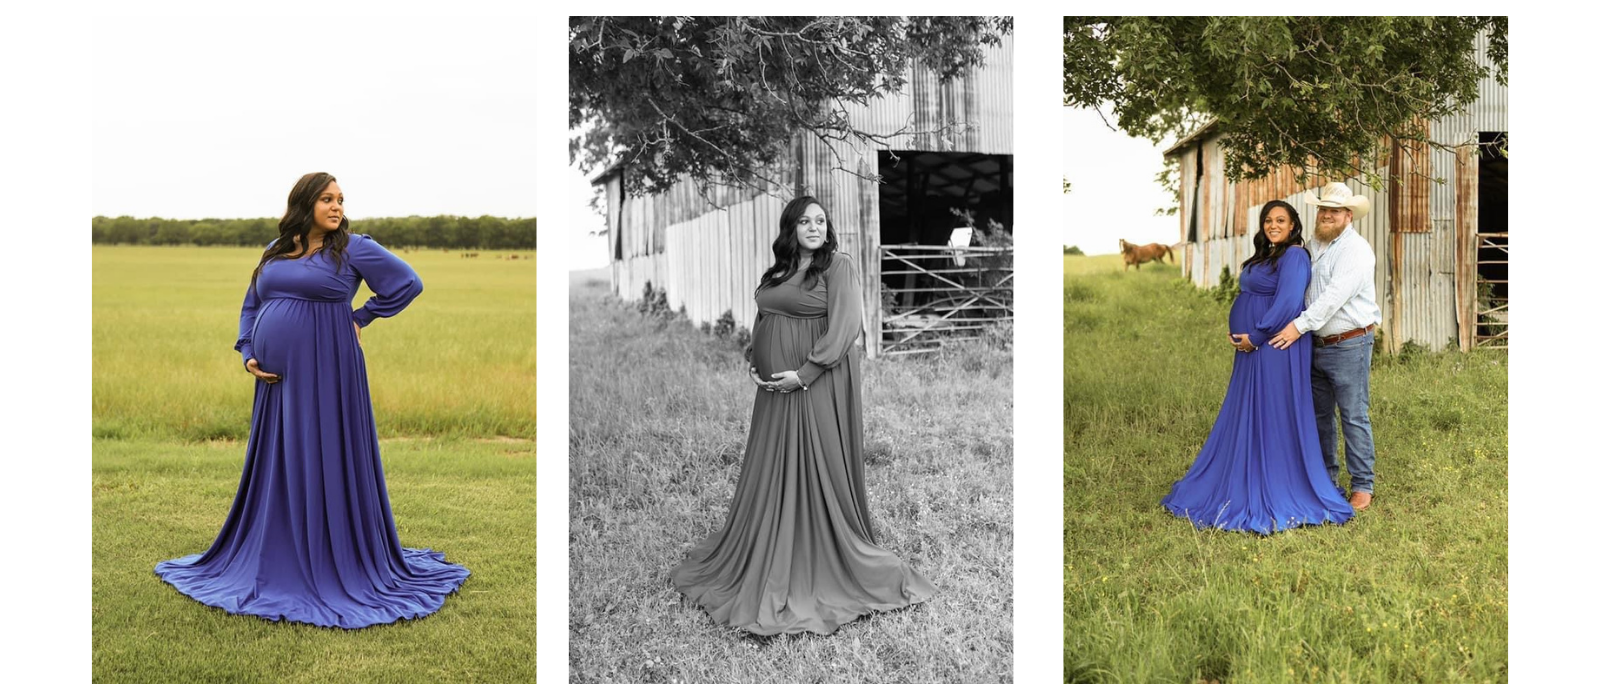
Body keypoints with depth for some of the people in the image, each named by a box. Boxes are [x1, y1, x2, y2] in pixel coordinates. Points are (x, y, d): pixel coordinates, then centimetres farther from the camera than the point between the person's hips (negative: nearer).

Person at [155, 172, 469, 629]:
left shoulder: (353, 249, -3)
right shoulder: (276, 252, 12)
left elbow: (409, 283, -3)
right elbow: (250, 306, 19)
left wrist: (361, 317, -3)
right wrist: (248, 354, 4)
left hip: (326, 374, -5)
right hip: (277, 379, 5)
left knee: (328, 466, -1)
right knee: (276, 470, 11)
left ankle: (339, 567, 9)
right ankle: (275, 561, 24)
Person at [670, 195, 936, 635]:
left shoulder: (838, 267, -7)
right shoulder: (778, 272, 15)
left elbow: (845, 328, -15)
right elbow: (761, 322, 24)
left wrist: (804, 373, -19)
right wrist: (754, 361, 6)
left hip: (818, 386, -7)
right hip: (775, 387, 7)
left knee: (817, 472, -1)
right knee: (770, 475, 11)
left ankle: (823, 573, 9)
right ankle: (764, 564, 22)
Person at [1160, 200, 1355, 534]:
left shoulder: (1294, 256, -12)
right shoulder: (1266, 256, 18)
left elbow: (1288, 303, -21)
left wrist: (1256, 336, -18)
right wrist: (1237, 332, 6)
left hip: (1276, 348, -10)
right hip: (1252, 348, 10)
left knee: (1273, 419, -4)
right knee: (1243, 419, 14)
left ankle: (1277, 497, 3)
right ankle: (1241, 488, 23)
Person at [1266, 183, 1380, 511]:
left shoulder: (1356, 250, -13)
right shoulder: (1311, 246, 12)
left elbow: (1334, 296, -23)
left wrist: (1300, 325, -26)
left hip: (1349, 345, -7)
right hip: (1316, 345, 8)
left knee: (1354, 417, -2)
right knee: (1318, 414, 13)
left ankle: (1362, 486, 6)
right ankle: (1324, 479, 25)